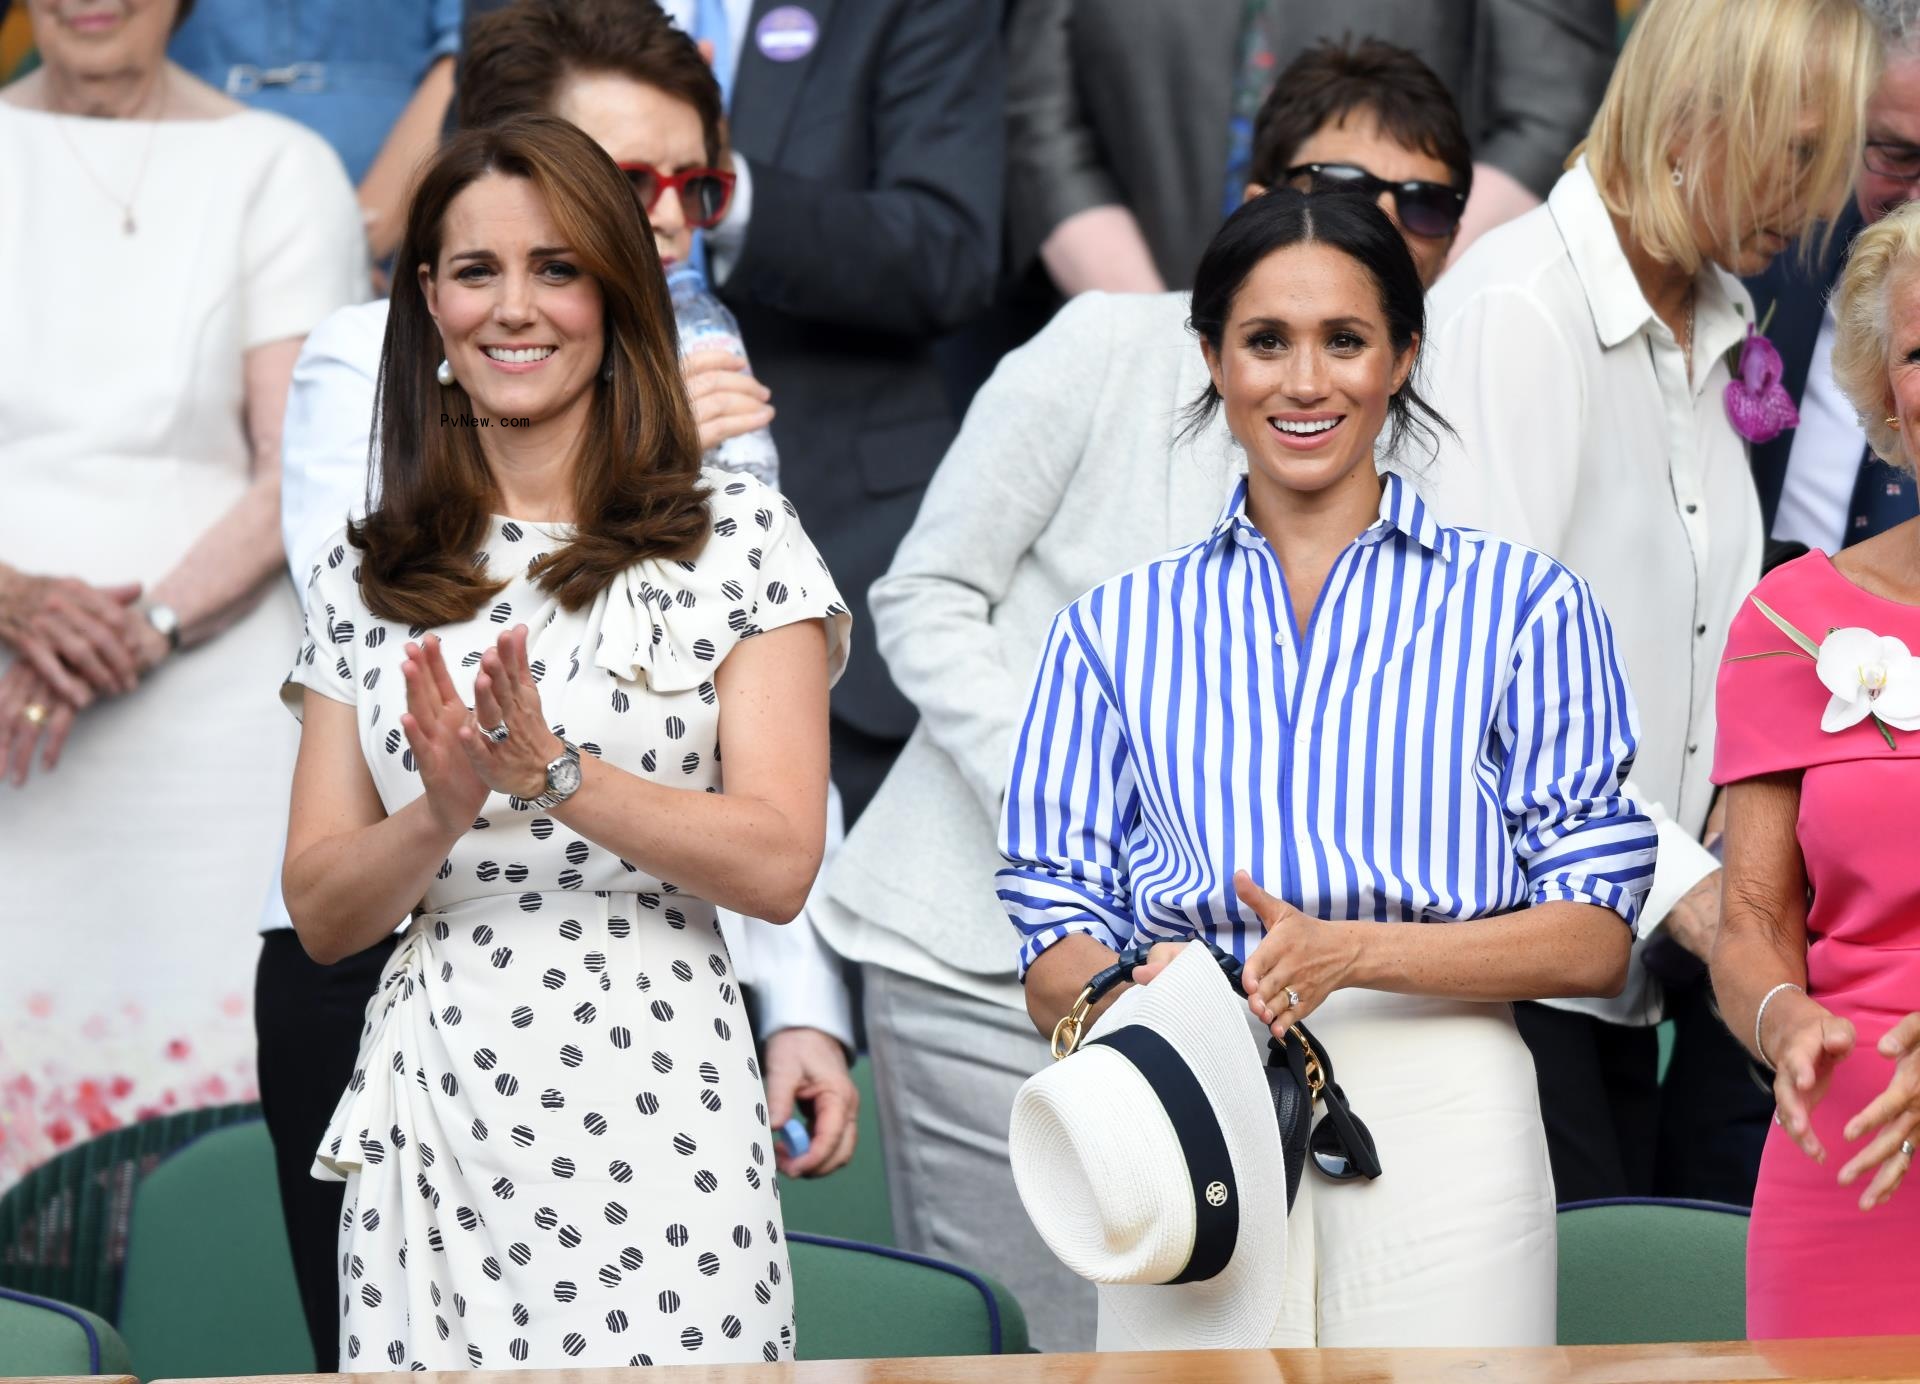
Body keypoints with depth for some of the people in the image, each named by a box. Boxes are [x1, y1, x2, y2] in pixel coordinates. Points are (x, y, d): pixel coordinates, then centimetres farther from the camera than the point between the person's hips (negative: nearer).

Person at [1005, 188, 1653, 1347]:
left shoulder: (1520, 604, 8)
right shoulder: (1117, 630, 15)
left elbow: (1593, 937, 0)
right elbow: (1055, 959, 9)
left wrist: (1347, 955, -14)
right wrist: (1142, 988, -15)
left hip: (1440, 1131, -1)